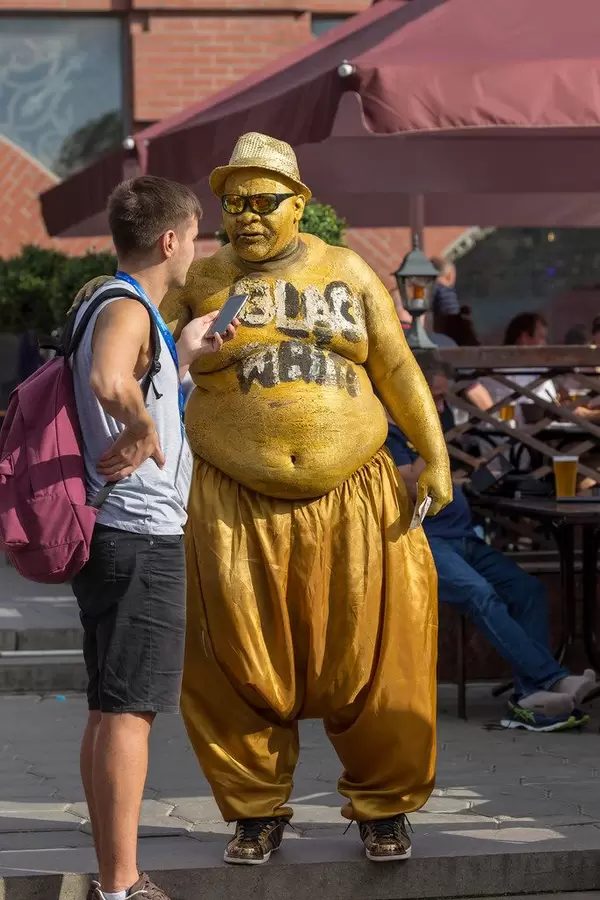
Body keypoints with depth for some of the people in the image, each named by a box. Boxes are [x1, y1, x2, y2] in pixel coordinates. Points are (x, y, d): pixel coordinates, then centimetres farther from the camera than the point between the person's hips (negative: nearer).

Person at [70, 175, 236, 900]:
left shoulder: (104, 305, 16)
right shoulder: (127, 310, -16)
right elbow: (109, 383, -39)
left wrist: (181, 358, 23)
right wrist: (144, 431, -22)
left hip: (110, 535, 10)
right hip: (141, 536, -10)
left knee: (109, 710, 13)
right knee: (127, 711, -7)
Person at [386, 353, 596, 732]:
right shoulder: (385, 435, -2)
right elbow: (414, 490, -14)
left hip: (464, 540, 9)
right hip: (423, 542, -8)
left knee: (528, 588, -14)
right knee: (480, 594, -32)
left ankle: (530, 694, -25)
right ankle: (552, 679, -39)